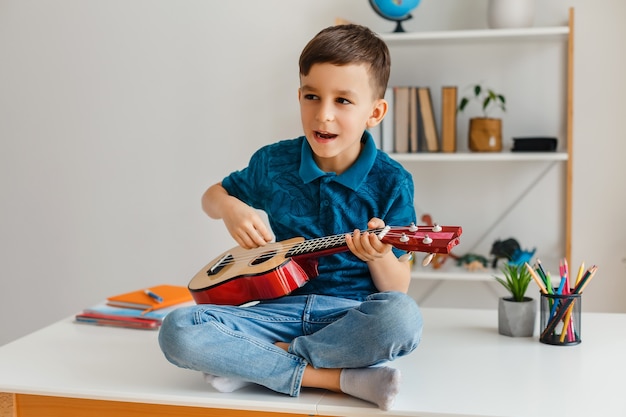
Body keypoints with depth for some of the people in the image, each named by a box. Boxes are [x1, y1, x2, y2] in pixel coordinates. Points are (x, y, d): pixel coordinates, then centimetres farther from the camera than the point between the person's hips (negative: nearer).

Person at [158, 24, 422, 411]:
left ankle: (250, 363, -20)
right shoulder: (274, 162, 1)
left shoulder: (391, 182, -5)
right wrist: (232, 209, -4)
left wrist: (379, 255, -24)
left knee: (402, 316, -37)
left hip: (351, 317, -1)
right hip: (281, 308, 2)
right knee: (179, 329, -25)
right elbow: (213, 195, 20)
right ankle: (339, 377, -24)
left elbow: (399, 288, -1)